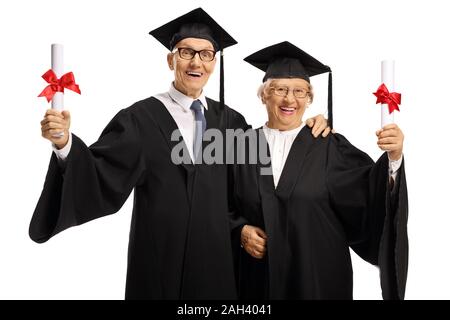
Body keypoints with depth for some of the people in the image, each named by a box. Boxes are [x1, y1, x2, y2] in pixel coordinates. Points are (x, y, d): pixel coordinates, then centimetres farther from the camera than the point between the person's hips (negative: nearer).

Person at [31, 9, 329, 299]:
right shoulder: (140, 118, -7)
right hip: (161, 262, -3)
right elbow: (101, 176, -13)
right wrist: (65, 142, -30)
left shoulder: (229, 120, 5)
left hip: (216, 258, 4)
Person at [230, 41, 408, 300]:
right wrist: (241, 230, -10)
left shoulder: (330, 147, -4)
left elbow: (373, 192, -14)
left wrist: (394, 158, -30)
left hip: (318, 277, -1)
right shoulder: (243, 147, 1)